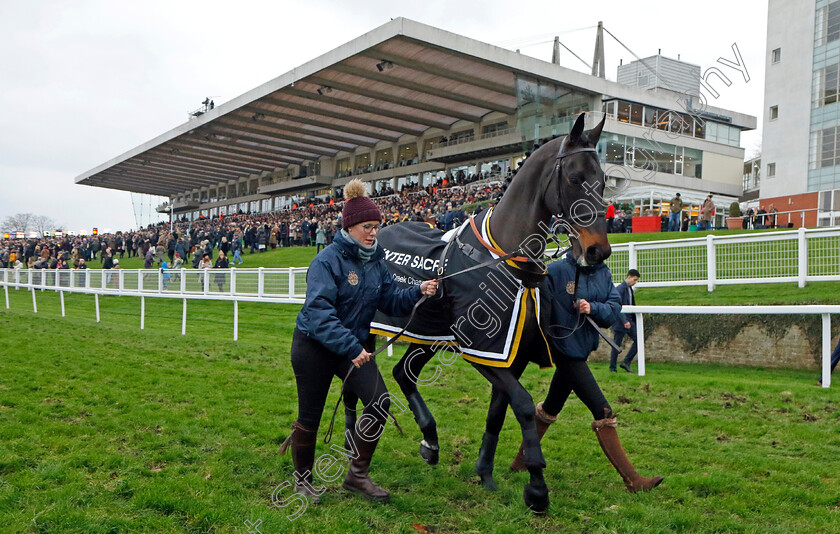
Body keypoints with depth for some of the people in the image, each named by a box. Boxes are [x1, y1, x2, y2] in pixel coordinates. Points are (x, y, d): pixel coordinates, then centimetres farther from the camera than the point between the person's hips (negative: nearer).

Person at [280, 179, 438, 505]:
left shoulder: (376, 261, 2)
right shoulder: (329, 260, -19)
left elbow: (390, 301, 4)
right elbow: (319, 311, -28)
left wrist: (418, 292, -15)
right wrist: (351, 348, -35)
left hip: (355, 345, 6)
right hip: (315, 346, -5)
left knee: (379, 402, -10)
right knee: (310, 417, 5)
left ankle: (357, 475, 8)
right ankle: (302, 480, 30)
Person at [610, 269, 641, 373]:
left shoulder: (630, 289, 14)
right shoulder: (620, 289, -13)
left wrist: (635, 320, 20)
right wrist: (624, 321, -28)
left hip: (629, 321, 8)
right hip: (620, 322, -8)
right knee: (616, 345, 0)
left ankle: (626, 362, 7)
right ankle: (612, 367, 12)